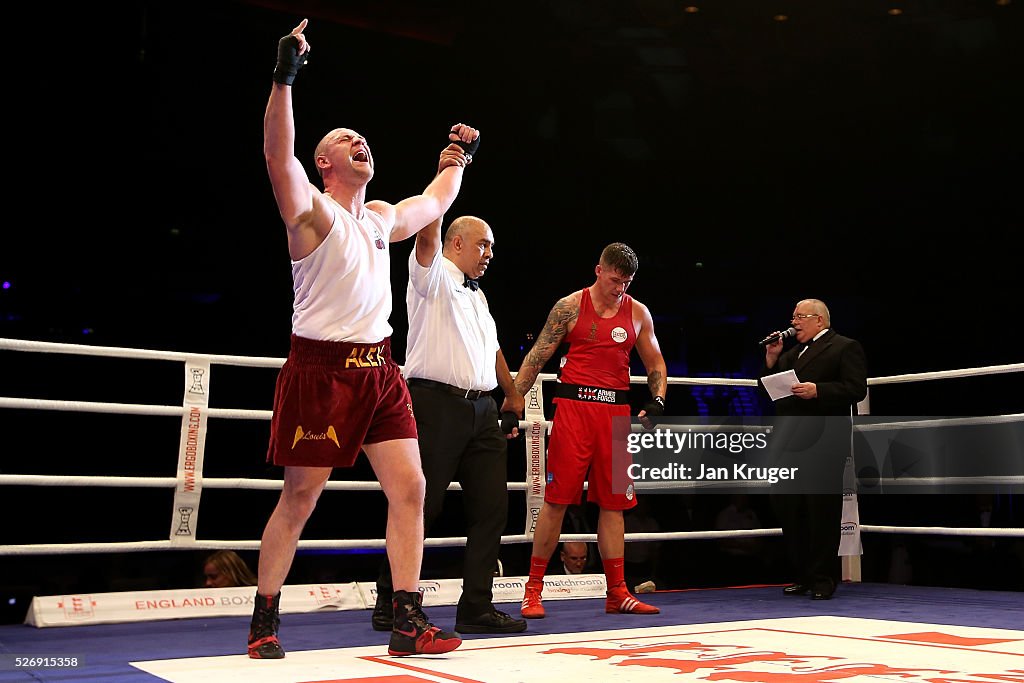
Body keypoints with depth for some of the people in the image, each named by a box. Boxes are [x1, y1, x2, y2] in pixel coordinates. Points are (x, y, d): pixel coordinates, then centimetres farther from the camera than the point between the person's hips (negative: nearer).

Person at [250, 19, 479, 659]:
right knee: (300, 496, 0)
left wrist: (458, 157, 42)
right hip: (321, 367, -6)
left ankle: (409, 622, 4)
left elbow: (435, 204, 37)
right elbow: (279, 157, -22)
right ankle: (265, 622, 15)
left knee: (410, 487, -2)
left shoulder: (383, 217, 18)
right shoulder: (311, 209, -3)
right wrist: (285, 77, -30)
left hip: (379, 367, 7)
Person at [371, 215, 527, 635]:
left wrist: (512, 393, 35)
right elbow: (428, 238, -16)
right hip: (437, 406, -8)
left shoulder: (478, 295, 26)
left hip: (482, 411, 8)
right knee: (422, 506, -5)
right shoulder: (433, 276, 3)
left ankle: (477, 607, 6)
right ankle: (389, 602, 9)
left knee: (491, 507, 2)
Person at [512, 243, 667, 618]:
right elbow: (536, 358, 1)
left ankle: (617, 593, 14)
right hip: (574, 405, -3)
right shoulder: (570, 307, 1)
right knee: (557, 498, -5)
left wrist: (657, 400, 1)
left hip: (617, 410, 4)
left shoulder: (638, 312, 11)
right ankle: (533, 590, 5)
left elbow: (655, 362, 18)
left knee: (613, 501, 6)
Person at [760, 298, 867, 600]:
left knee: (822, 510, -1)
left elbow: (856, 389, -11)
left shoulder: (845, 347, 0)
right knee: (787, 508, 7)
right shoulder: (790, 353, 22)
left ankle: (823, 578, 7)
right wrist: (771, 359, 6)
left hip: (823, 443, -7)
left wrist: (817, 390, -20)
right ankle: (801, 575, 17)